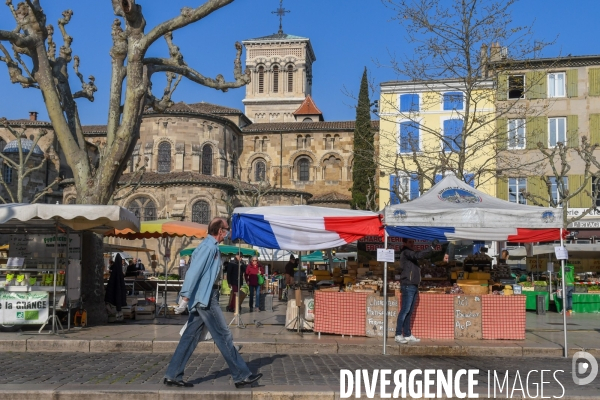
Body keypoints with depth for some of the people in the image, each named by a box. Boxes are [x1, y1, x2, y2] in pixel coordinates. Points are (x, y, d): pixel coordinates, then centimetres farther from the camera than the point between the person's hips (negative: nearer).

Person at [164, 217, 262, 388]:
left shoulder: (212, 246, 16)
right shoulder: (208, 246, -14)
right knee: (224, 336, -5)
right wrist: (186, 296, -24)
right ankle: (242, 376, 1)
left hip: (205, 298, 10)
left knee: (190, 337, 10)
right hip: (206, 298, -10)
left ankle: (172, 376, 14)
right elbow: (194, 270, -21)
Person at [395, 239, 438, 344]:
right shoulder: (405, 252, -8)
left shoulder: (410, 254, 21)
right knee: (405, 310, -11)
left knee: (409, 312, 9)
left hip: (414, 286, 9)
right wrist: (432, 247, -25)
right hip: (408, 286, -9)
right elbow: (418, 255, -22)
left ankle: (407, 335, 12)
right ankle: (398, 335, -10)